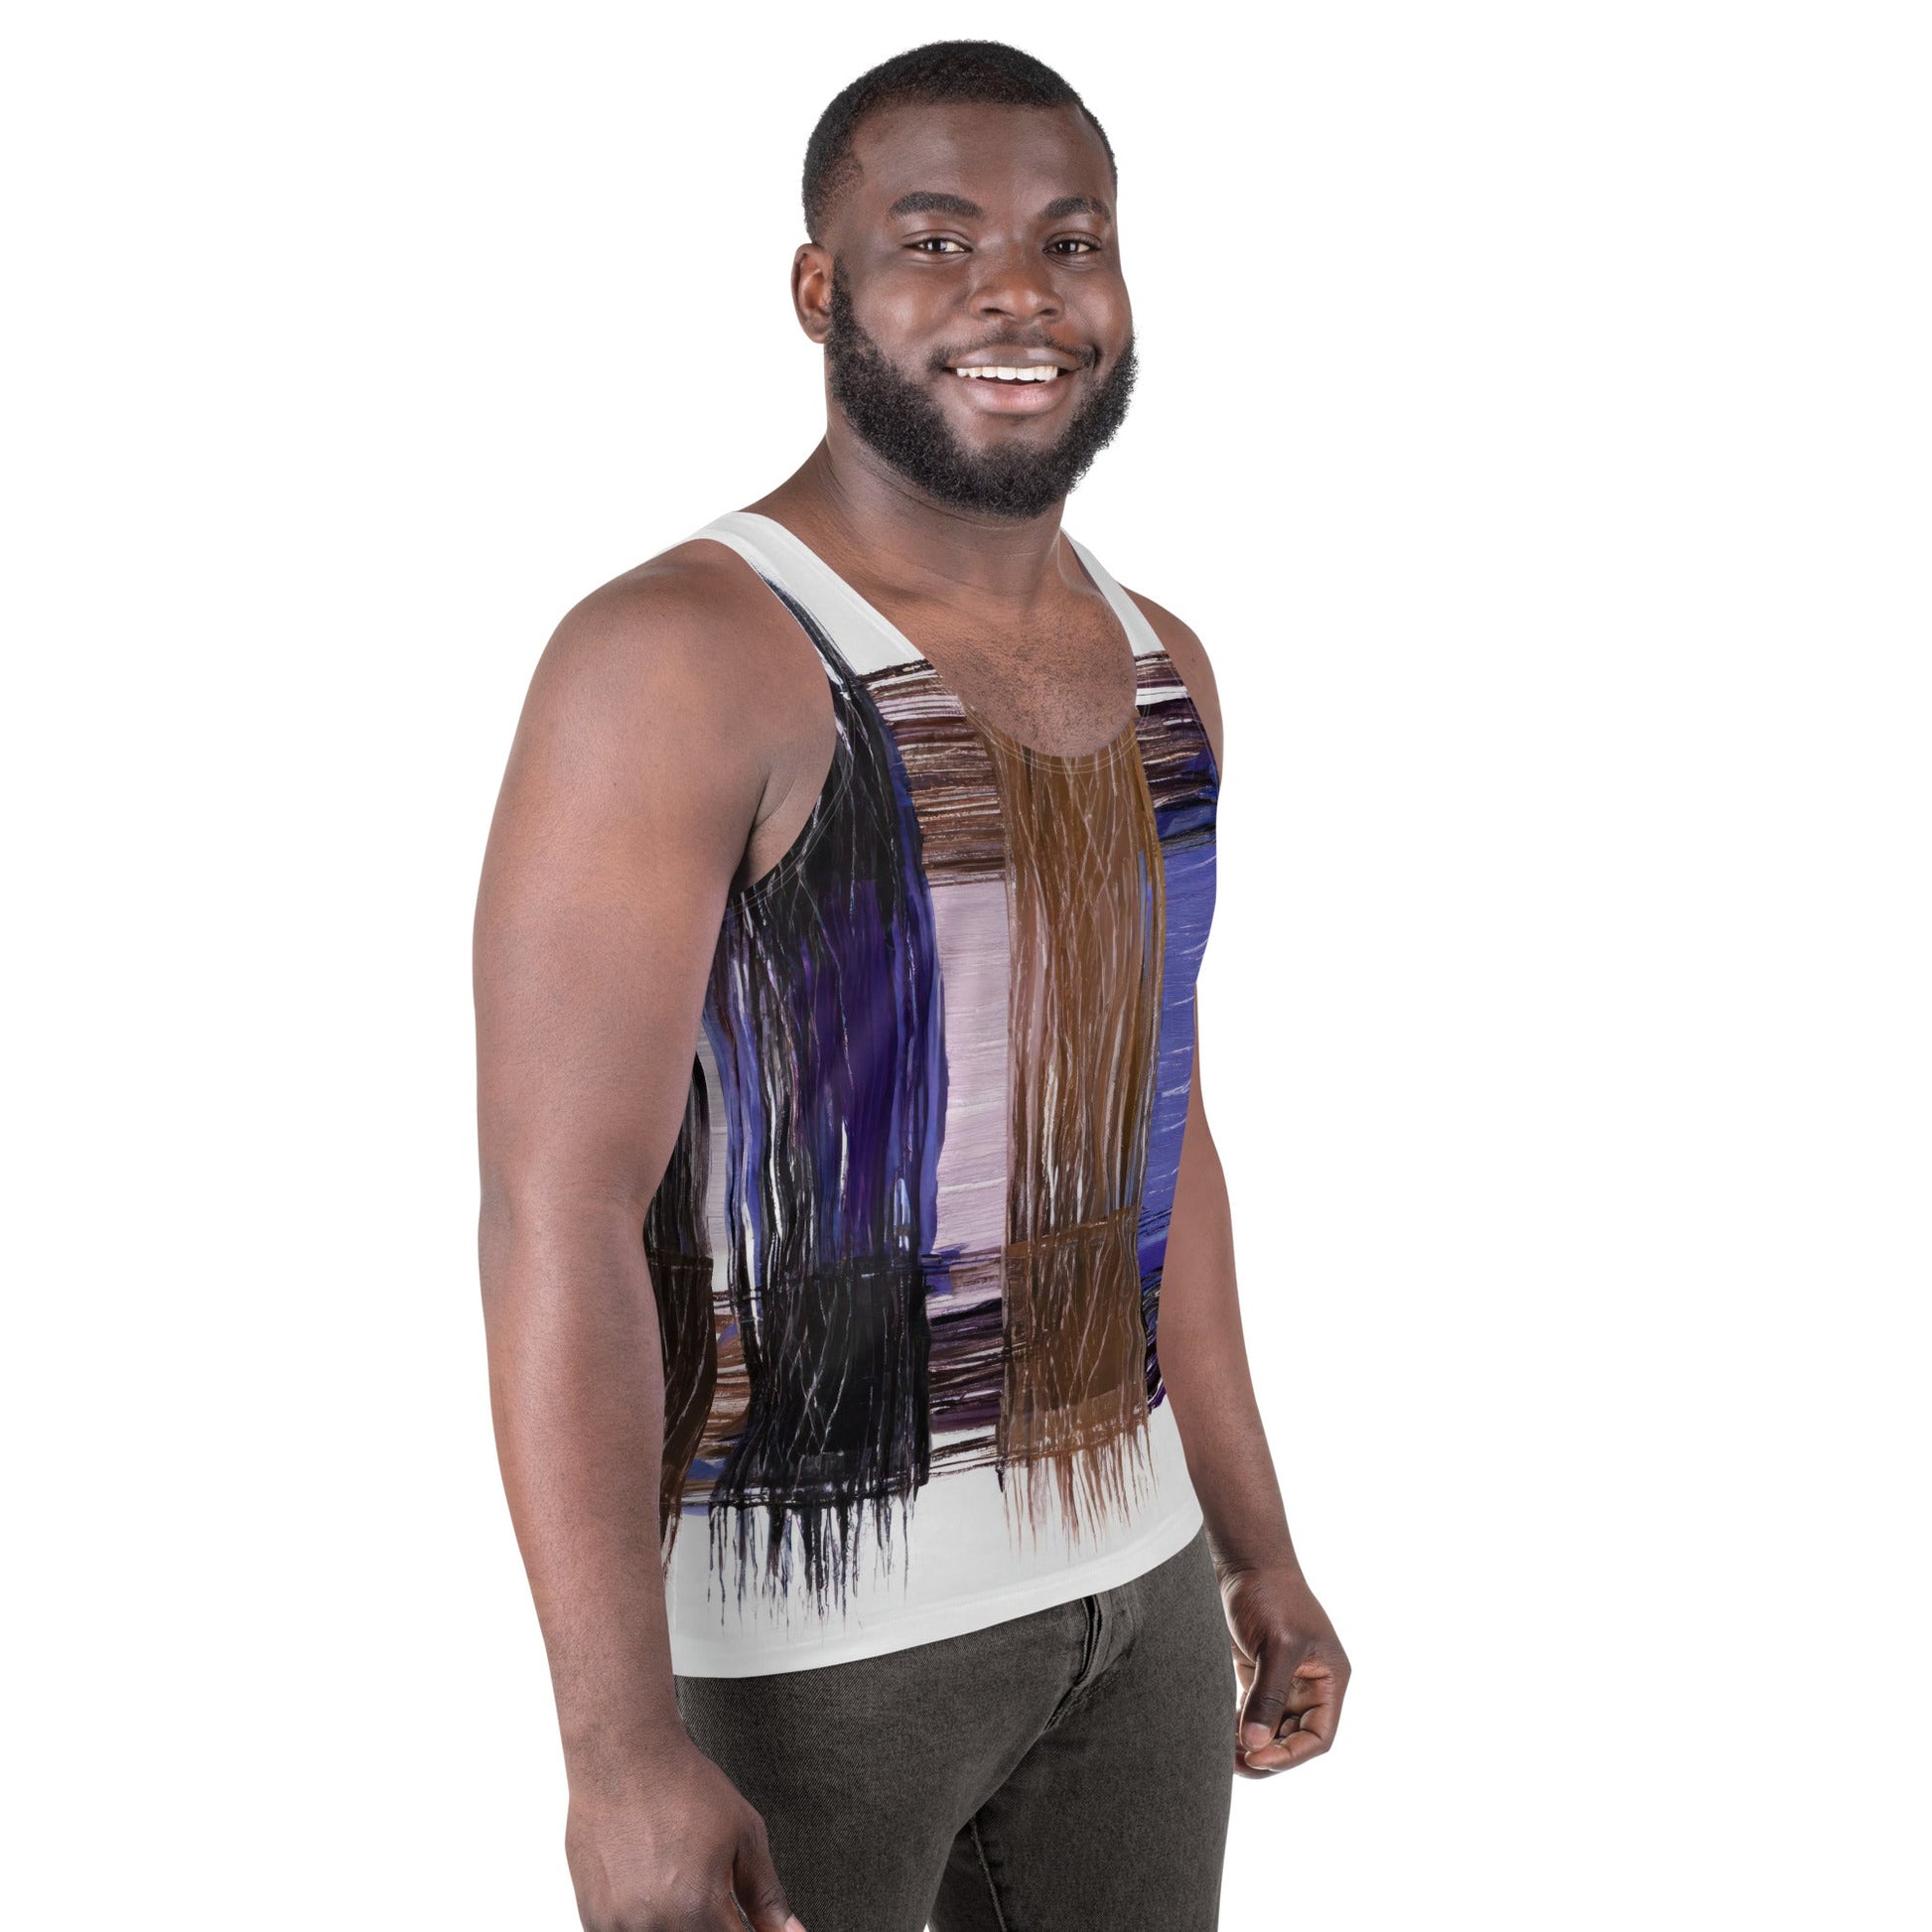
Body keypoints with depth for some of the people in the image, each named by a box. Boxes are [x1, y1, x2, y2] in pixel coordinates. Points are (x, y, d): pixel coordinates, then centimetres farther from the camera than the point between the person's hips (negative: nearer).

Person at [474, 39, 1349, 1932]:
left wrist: (1258, 1548, 16)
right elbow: (557, 1214, -20)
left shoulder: (1159, 667, 7)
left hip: (1128, 1586, 7)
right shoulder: (680, 658, -16)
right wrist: (620, 1746, -23)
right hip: (795, 1617, -6)